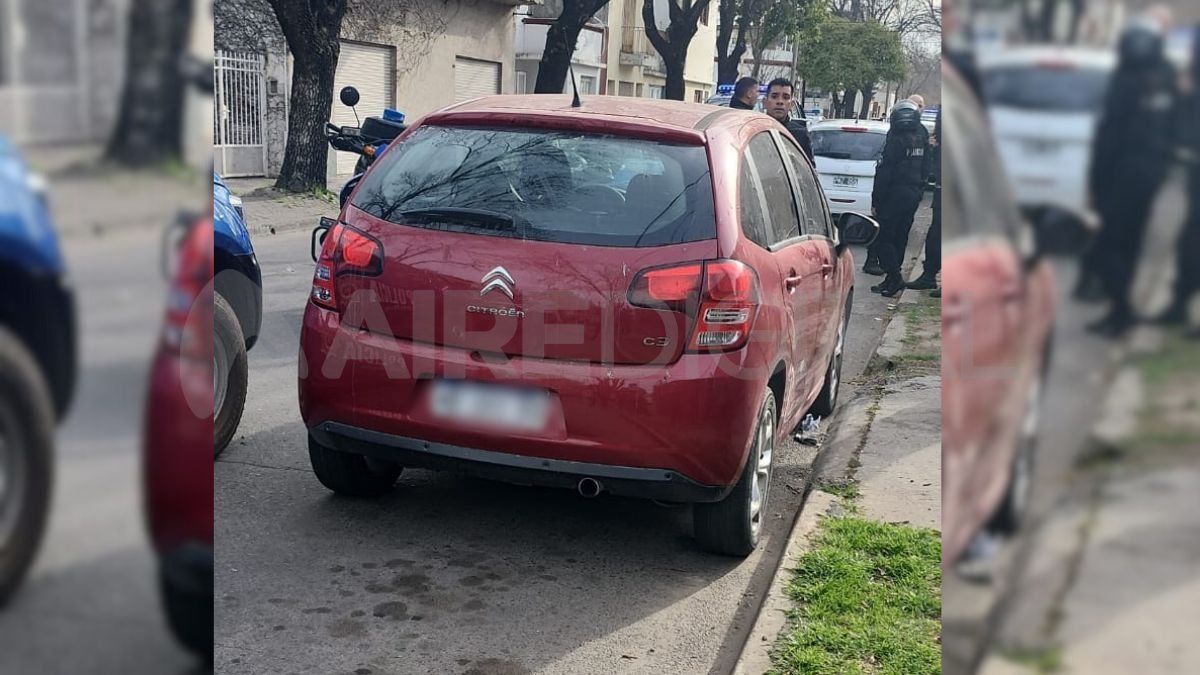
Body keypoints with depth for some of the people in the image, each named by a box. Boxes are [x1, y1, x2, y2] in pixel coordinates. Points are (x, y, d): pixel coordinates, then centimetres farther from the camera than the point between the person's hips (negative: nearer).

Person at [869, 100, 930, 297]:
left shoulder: (897, 140, -16)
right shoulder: (922, 138, 8)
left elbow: (885, 172, -17)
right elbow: (925, 169, 14)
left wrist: (876, 201, -14)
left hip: (896, 193, -8)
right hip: (915, 193, 8)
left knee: (883, 238, -3)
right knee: (900, 237, 15)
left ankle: (894, 277, -10)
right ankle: (893, 278, 20)